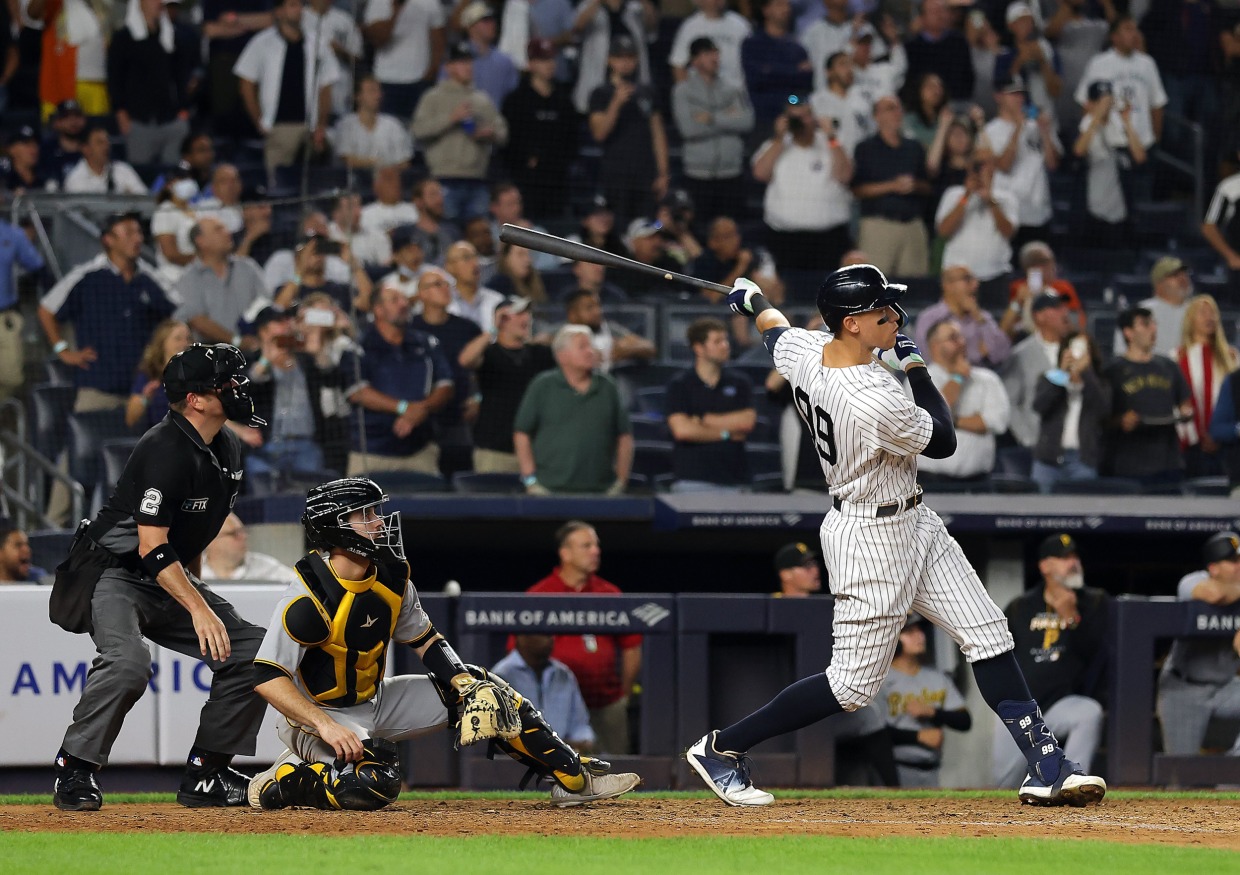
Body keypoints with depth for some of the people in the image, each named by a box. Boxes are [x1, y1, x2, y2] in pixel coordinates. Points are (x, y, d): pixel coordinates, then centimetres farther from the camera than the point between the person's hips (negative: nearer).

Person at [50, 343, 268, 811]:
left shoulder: (227, 449, 6)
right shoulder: (166, 451, -24)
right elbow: (152, 548, -28)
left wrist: (195, 592, 22)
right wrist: (199, 609, -32)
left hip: (171, 580, 9)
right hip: (114, 575, -9)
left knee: (252, 651, 0)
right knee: (128, 662, -34)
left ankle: (205, 774, 5)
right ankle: (74, 770, -19)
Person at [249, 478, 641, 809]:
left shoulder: (392, 576, -3)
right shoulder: (308, 597, -26)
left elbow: (425, 640, 9)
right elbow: (267, 676, -27)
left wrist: (466, 685, -7)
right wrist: (326, 727, -34)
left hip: (376, 702, 8)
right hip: (316, 714, -8)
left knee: (484, 689, 0)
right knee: (374, 785, -35)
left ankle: (574, 777, 4)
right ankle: (282, 781, -9)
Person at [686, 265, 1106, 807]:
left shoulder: (801, 351, -7)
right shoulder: (877, 402, -32)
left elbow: (773, 328, 18)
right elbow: (943, 442, -14)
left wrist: (752, 300, 40)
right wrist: (915, 368, -6)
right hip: (872, 537, -10)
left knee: (989, 635, 6)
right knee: (854, 682, 0)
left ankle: (1044, 765, 6)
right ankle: (722, 749, 11)